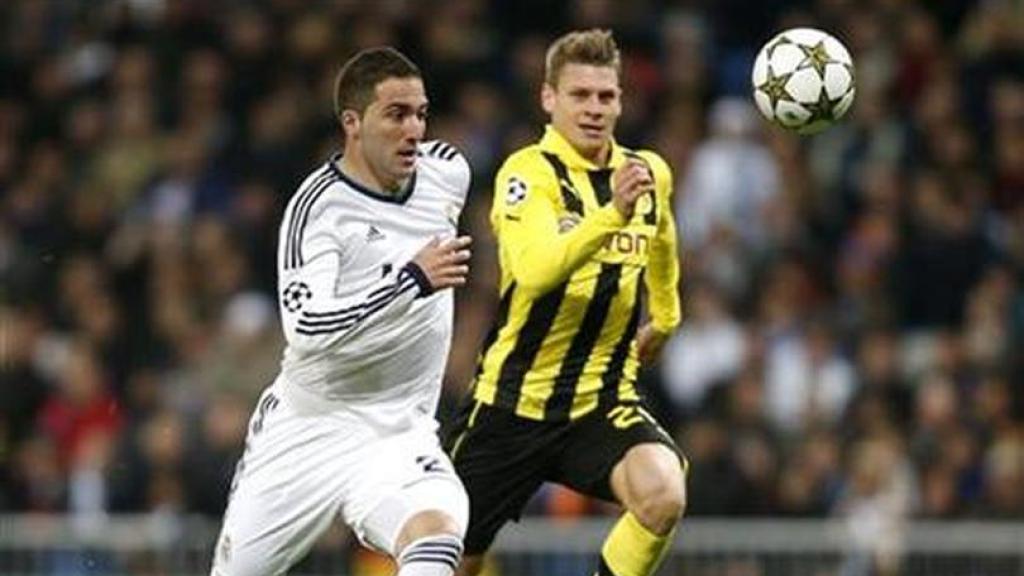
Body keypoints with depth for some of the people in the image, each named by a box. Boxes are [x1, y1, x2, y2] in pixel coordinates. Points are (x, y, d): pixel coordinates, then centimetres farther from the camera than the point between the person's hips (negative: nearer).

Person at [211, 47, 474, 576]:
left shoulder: (447, 171, 1)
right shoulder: (317, 206, -17)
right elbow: (306, 326, -29)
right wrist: (412, 281, -34)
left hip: (398, 432, 3)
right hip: (305, 427, -3)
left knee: (436, 533, -29)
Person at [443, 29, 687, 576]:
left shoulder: (650, 173, 4)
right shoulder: (527, 173, -14)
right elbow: (536, 271, -34)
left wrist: (664, 319, 39)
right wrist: (611, 214, -46)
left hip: (605, 398, 3)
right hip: (512, 401, -3)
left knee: (663, 497, -27)